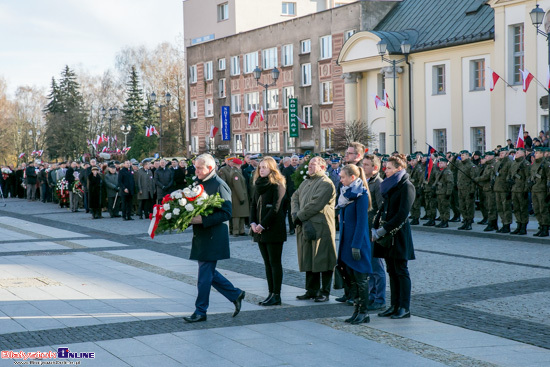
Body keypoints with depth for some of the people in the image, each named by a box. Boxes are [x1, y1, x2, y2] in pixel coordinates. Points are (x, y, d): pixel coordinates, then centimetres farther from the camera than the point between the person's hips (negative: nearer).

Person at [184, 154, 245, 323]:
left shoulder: (220, 186, -15)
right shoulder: (198, 182, 11)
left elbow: (226, 213, -19)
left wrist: (202, 220, -25)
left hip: (213, 237, -9)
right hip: (201, 236, 9)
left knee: (204, 276, -2)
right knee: (208, 273, 14)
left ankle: (200, 312, 9)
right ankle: (235, 294, 28)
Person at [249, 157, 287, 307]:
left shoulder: (277, 186, -10)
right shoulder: (259, 185, 14)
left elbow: (276, 208, -16)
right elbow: (253, 205, 15)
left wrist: (262, 225, -15)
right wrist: (253, 223, 0)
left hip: (274, 230, -8)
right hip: (260, 231, 8)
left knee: (275, 263, -3)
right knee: (267, 263, 10)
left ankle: (276, 295, 1)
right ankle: (271, 293, 14)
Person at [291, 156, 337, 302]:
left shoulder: (326, 184, -9)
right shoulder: (306, 182, 20)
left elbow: (316, 204, -17)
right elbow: (295, 198, 17)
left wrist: (300, 216, -10)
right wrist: (295, 213, -2)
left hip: (321, 228, -8)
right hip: (305, 227, 8)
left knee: (322, 261, -2)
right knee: (309, 260, 12)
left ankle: (325, 292, 6)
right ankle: (311, 290, 21)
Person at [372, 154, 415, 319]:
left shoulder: (406, 186, -11)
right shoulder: (389, 185, 13)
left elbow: (402, 214, -18)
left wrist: (382, 230, -18)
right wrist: (375, 228, 2)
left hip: (399, 234, -8)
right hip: (386, 233, 8)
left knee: (401, 271, -3)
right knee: (391, 270, 10)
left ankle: (405, 308, 3)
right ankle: (394, 305, 15)